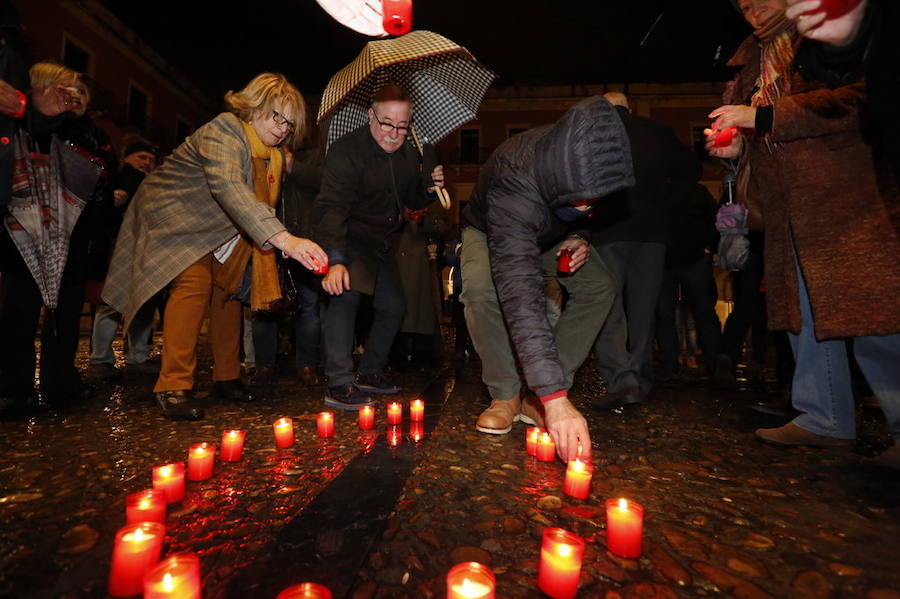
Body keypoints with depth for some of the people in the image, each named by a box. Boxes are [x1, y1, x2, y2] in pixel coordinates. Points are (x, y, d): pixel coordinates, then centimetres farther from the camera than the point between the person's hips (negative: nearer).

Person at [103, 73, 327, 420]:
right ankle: (174, 386, -18)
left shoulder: (274, 153, 0)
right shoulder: (224, 130, -27)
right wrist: (283, 239, -60)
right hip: (174, 215, -8)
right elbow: (228, 187, -47)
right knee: (195, 283, -24)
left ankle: (227, 378, 12)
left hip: (221, 228, 8)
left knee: (229, 288, 3)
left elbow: (260, 204, 11)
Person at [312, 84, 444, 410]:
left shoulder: (409, 154, 3)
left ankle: (370, 373, 27)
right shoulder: (346, 151, -20)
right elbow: (330, 209, -32)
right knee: (346, 293, -30)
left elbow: (412, 201, 16)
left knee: (394, 307, 9)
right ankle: (339, 384, -22)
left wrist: (429, 189, -8)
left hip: (381, 243, 7)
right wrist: (335, 261, -46)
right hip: (348, 240, -7)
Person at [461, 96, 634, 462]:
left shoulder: (578, 162, -27)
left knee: (599, 285, -17)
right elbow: (520, 295, -55)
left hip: (550, 231, 5)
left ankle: (537, 401, -11)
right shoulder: (512, 187, -46)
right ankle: (505, 396, -13)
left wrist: (578, 236, -19)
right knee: (481, 290, -36)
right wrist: (555, 398, -59)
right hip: (487, 229, -4)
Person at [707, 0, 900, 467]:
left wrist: (764, 116, -15)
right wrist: (735, 145, 3)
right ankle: (824, 419, 18)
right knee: (805, 312, 8)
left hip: (844, 199, -7)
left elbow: (856, 96, -14)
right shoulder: (753, 59, 21)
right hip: (787, 210, 7)